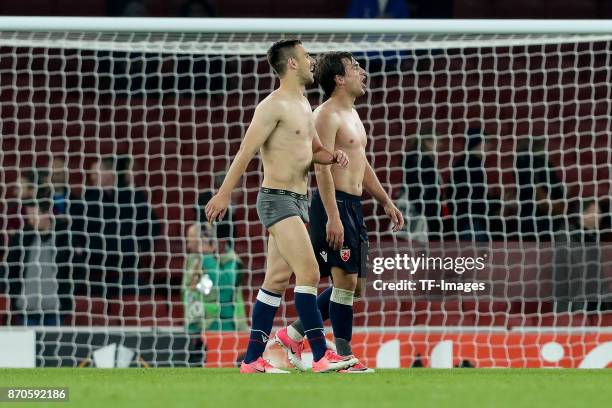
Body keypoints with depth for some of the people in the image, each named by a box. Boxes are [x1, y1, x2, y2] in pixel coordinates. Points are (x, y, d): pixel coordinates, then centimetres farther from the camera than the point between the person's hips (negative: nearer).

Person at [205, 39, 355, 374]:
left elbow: (315, 151, 28)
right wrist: (224, 194, -19)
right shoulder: (274, 106, -12)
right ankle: (321, 356, -19)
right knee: (309, 273, -16)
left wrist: (333, 156, 6)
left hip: (298, 201, 10)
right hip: (277, 199, -10)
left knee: (277, 280, 9)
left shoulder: (303, 105, 17)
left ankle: (253, 359, 12)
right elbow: (246, 151, -16)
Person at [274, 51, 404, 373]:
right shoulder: (327, 115, -11)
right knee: (345, 280, -10)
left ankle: (292, 335, 19)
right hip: (333, 203, -10)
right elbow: (322, 168, -18)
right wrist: (333, 217, -25)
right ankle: (344, 357, -5)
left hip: (352, 207, 10)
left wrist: (386, 202, 24)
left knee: (353, 284, 11)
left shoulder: (352, 115, 20)